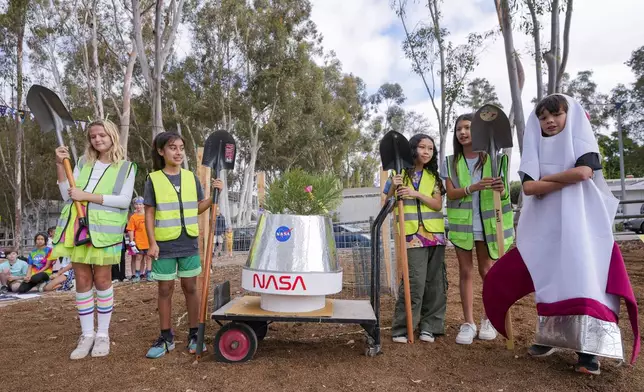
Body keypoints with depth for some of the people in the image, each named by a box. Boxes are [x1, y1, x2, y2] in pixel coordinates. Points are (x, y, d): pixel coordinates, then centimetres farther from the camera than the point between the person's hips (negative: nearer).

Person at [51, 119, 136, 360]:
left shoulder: (126, 167, 3)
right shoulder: (82, 163, 14)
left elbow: (124, 200, -9)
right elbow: (68, 196, 8)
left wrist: (87, 196, -12)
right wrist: (60, 166, 1)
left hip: (104, 229, -3)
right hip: (77, 227, 4)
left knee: (102, 280, 3)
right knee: (82, 281, 7)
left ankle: (103, 334, 16)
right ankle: (87, 334, 19)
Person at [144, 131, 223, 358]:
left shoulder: (191, 177, 5)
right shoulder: (153, 180, -2)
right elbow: (149, 214, -2)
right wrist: (152, 243, -10)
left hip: (189, 243, 2)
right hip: (164, 244, -2)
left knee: (190, 287, 9)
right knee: (165, 289, 8)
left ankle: (194, 335, 20)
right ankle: (166, 338, 21)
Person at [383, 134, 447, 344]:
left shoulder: (433, 176, 10)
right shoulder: (399, 174, 1)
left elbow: (438, 205, -1)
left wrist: (416, 194, -16)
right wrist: (393, 188, -18)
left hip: (435, 234, 4)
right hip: (413, 236, -4)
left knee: (435, 283, 6)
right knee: (415, 282, -9)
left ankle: (429, 327, 19)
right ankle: (401, 328, 3)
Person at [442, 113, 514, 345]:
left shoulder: (492, 158, 0)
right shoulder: (450, 162, 4)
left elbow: (503, 193, 0)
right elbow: (451, 193, -6)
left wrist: (501, 190, -25)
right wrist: (474, 187, -23)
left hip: (486, 222, -1)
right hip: (461, 222, 1)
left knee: (486, 270, 9)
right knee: (466, 272, 5)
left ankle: (489, 319, 27)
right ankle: (468, 323, 13)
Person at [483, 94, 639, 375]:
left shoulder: (582, 142, 5)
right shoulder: (536, 149, 10)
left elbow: (584, 172, -17)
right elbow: (529, 187, -6)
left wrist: (546, 177, -6)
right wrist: (568, 178, -11)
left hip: (579, 224, -3)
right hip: (544, 228, 3)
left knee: (582, 280, -13)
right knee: (549, 283, 6)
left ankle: (587, 349, -7)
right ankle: (549, 338, 18)